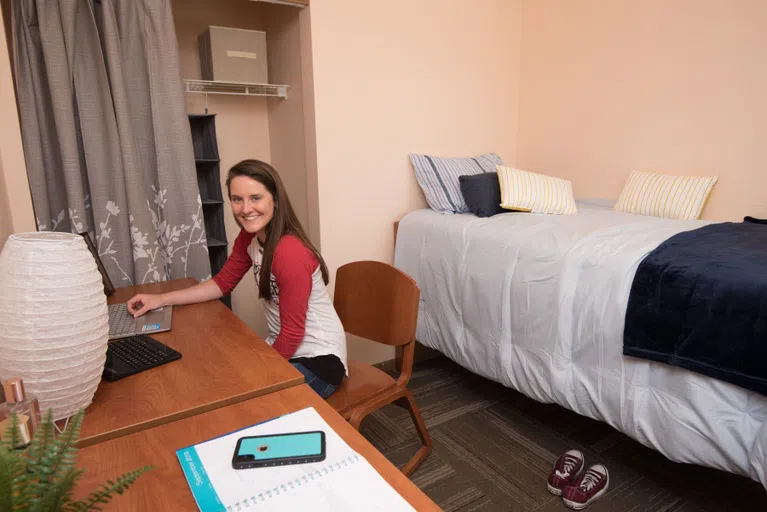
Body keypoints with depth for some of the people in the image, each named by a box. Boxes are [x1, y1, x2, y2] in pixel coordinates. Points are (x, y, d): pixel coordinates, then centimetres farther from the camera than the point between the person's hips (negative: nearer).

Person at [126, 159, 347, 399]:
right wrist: (161, 299, 2)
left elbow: (293, 333, -22)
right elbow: (223, 282, 10)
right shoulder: (249, 237, -2)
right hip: (284, 348, 8)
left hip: (318, 358, -7)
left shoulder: (290, 253, -28)